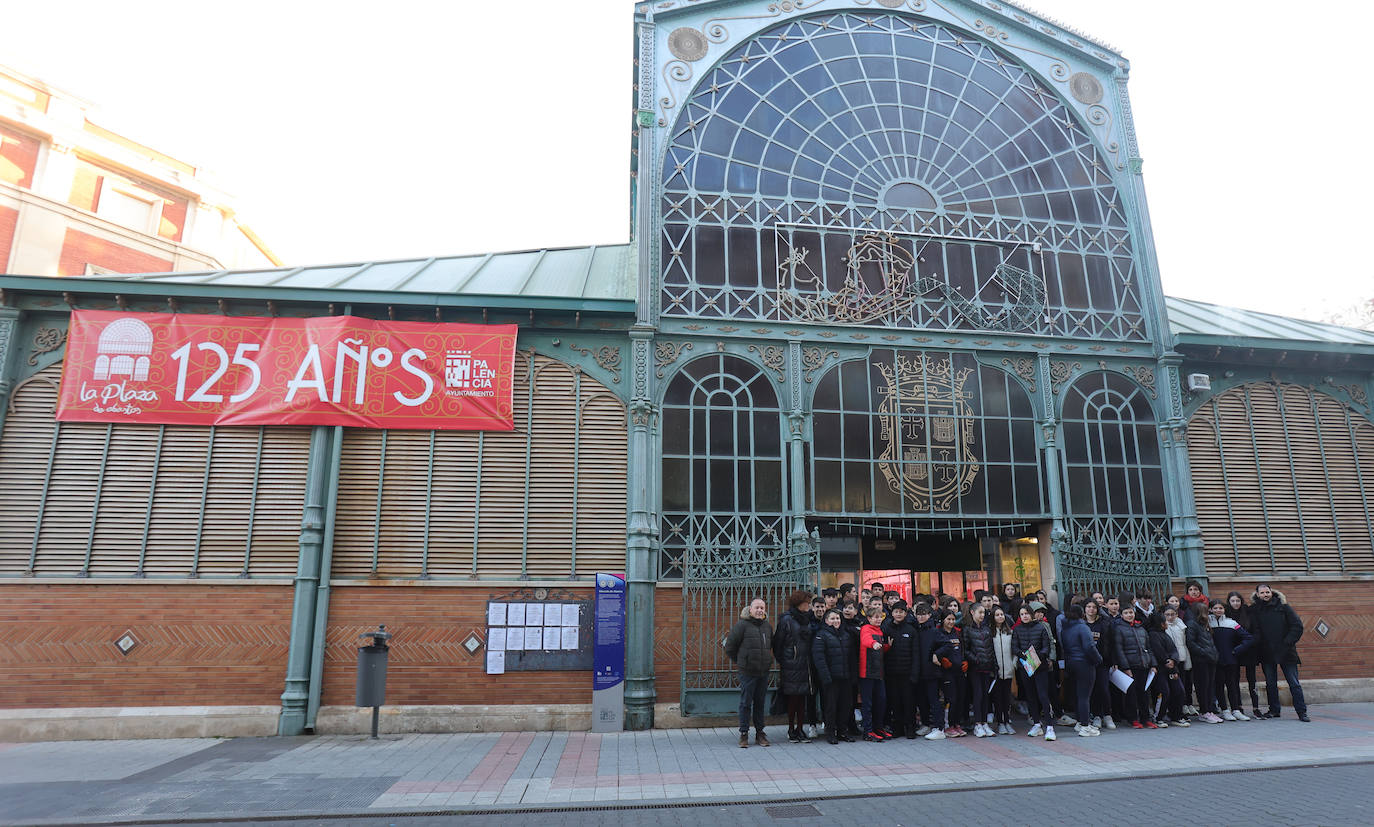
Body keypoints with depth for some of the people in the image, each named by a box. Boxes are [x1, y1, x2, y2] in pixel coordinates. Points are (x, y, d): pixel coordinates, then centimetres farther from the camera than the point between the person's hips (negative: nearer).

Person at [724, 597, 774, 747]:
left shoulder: (768, 626, 7)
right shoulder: (742, 624, -11)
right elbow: (730, 646, -6)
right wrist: (740, 661, 2)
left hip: (764, 672, 5)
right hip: (747, 672, -5)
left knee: (761, 703, 12)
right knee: (746, 703, 1)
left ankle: (760, 733, 22)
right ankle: (744, 734, 11)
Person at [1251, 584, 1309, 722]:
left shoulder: (1282, 606, -2)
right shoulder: (1255, 609, 2)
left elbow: (1297, 625, -2)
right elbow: (1255, 630, 4)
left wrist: (1288, 642, -8)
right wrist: (1259, 643, -9)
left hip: (1285, 651, -2)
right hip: (1267, 653, 2)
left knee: (1294, 683, -1)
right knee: (1270, 683, 10)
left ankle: (1301, 712, 7)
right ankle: (1274, 709, 20)